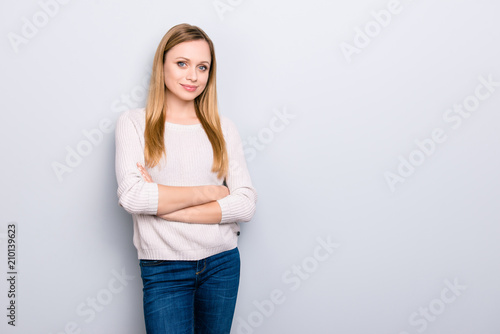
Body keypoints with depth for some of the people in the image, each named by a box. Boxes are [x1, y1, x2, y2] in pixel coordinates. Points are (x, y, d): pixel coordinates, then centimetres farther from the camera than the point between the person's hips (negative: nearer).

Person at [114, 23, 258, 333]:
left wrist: (165, 207, -13)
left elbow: (246, 203, -5)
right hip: (164, 269, -2)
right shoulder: (134, 122, -1)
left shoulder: (223, 127, 5)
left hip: (222, 262, 3)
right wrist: (208, 192, -11)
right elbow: (132, 196, -15)